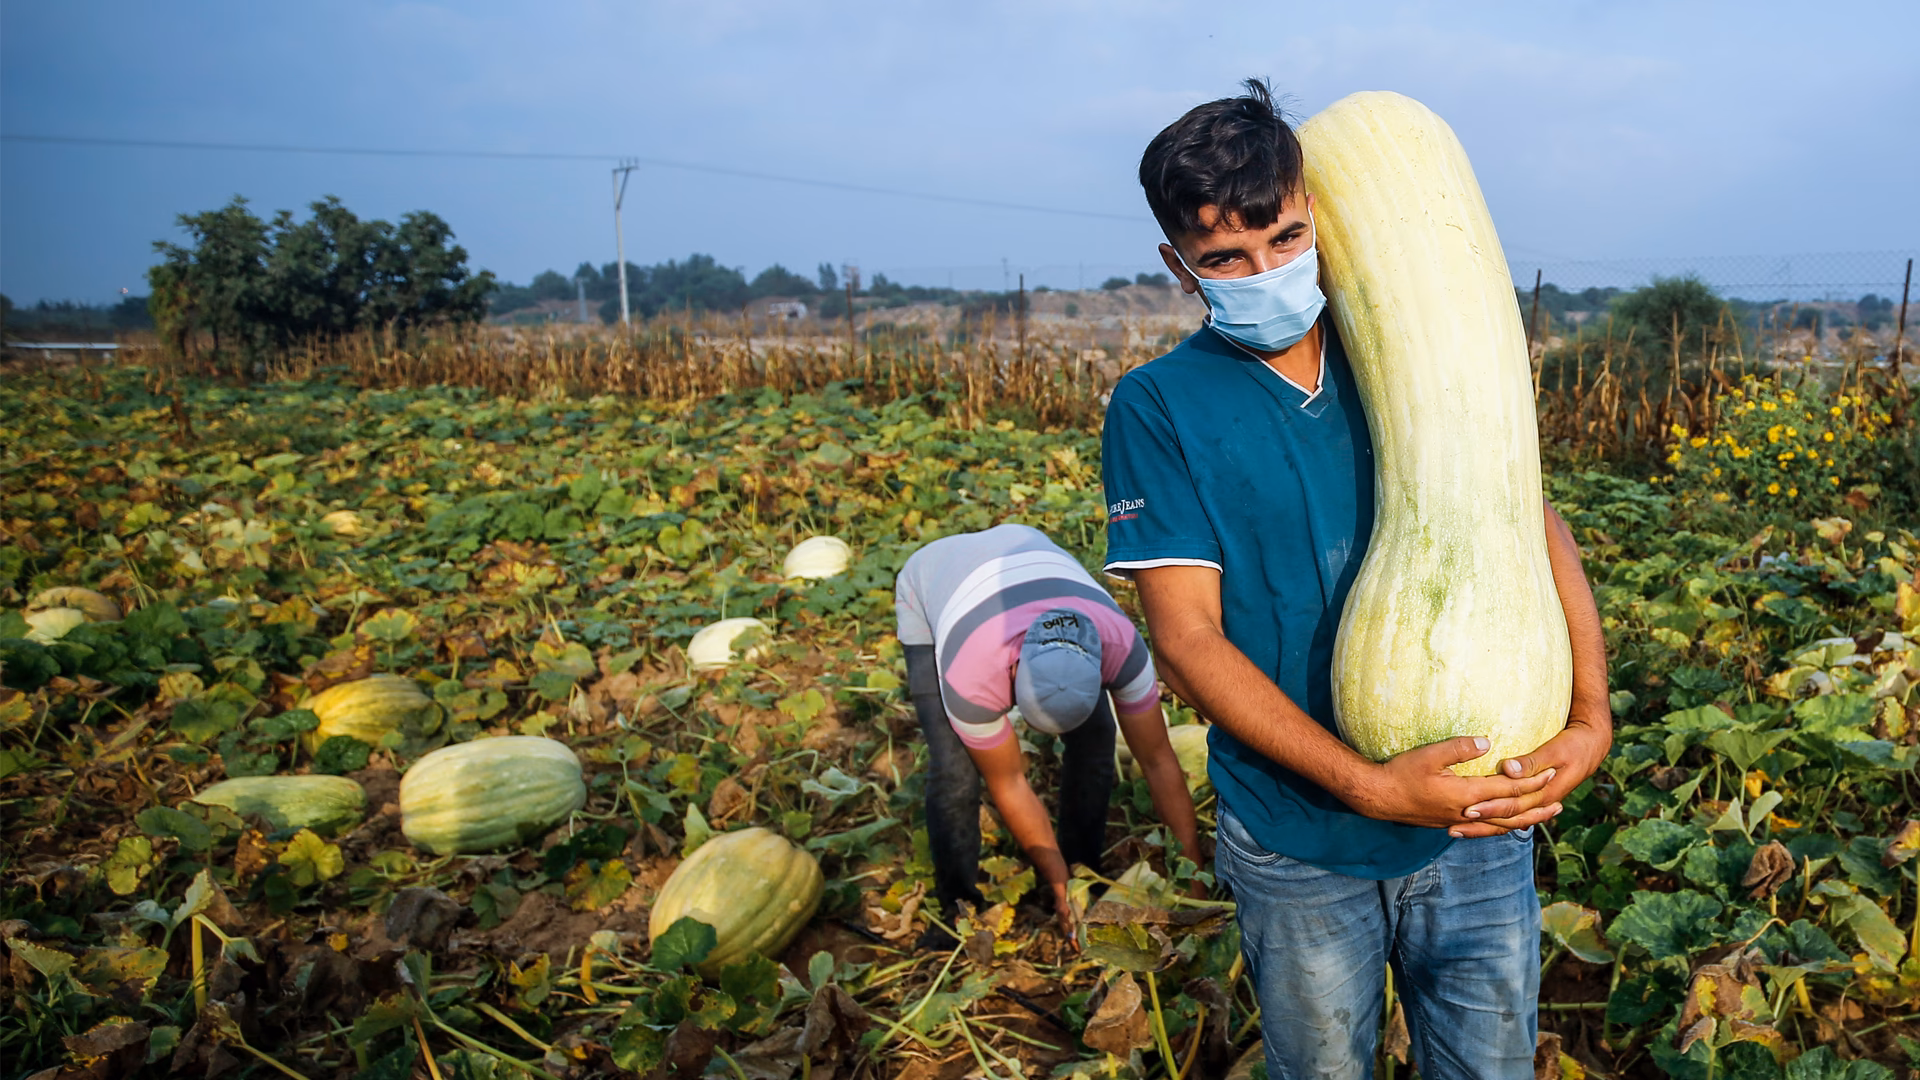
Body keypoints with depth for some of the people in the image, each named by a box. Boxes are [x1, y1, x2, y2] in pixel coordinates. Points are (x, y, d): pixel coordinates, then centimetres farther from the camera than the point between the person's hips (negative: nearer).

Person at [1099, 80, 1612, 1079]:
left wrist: (1592, 718, -16)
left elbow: (1534, 522, 0)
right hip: (1297, 846, -2)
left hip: (1478, 815, 3)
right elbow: (1186, 637, -16)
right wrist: (1368, 786, -23)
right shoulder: (1157, 408, -10)